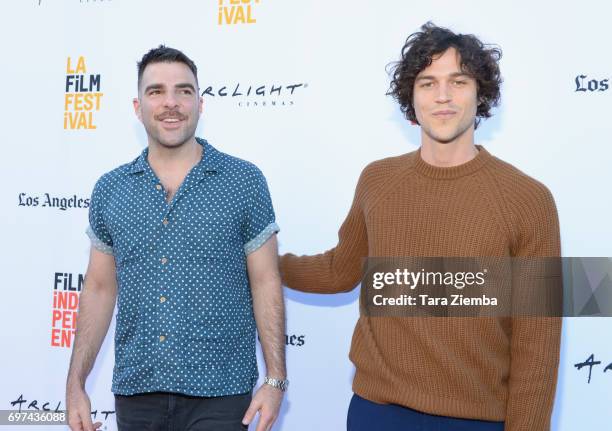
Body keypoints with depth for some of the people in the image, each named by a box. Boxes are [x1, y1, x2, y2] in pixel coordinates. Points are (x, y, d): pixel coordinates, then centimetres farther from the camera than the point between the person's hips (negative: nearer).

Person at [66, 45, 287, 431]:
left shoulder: (245, 181, -3)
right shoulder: (109, 190, 5)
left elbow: (266, 284, -2)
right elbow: (99, 289, 10)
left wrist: (276, 380, -8)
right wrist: (76, 385, 6)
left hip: (219, 396, -3)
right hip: (135, 395, 3)